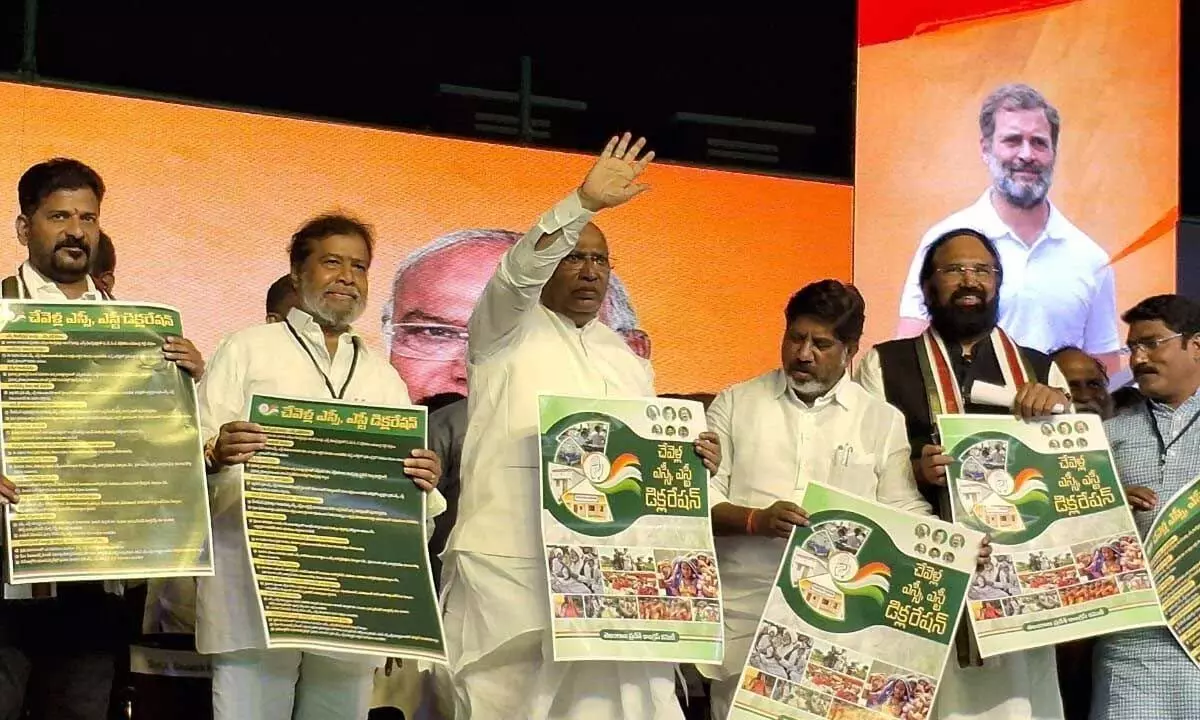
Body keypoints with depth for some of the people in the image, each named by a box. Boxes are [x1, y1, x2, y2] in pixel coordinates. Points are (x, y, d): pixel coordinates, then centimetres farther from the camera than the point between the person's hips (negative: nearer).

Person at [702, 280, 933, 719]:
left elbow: (910, 517, 5)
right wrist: (755, 521, -15)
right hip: (746, 616, 0)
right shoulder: (734, 404, 9)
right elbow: (699, 499, 3)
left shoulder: (885, 421, 10)